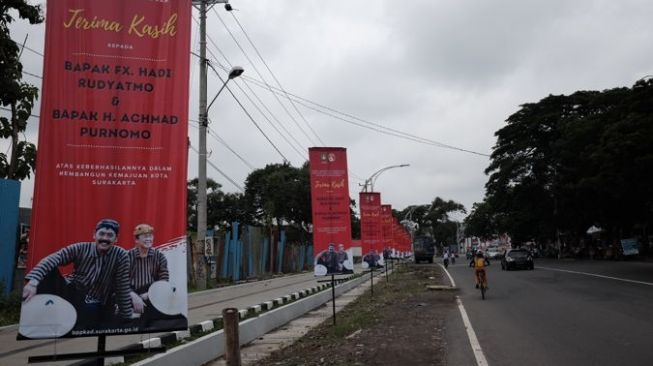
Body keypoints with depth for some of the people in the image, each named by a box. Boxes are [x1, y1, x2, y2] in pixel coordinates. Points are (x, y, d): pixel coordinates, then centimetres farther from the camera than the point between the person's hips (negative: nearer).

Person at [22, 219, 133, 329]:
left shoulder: (121, 256, -13)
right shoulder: (80, 248, -11)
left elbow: (123, 289, -10)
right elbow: (51, 259, -26)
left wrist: (126, 318, -8)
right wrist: (33, 281, -43)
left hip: (94, 306, 0)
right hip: (71, 294, 0)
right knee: (49, 272, -20)